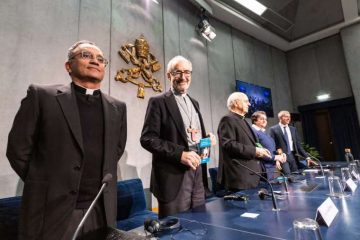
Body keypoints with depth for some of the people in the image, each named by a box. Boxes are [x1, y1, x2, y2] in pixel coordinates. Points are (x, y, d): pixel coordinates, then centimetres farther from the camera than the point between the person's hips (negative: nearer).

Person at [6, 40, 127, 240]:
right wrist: (44, 185, 2)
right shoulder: (42, 96, -5)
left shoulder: (117, 108, 5)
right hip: (51, 211, -3)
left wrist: (102, 183, 11)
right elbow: (18, 149, -2)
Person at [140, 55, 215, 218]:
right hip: (173, 175, -6)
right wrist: (179, 154, -22)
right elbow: (147, 138, -13)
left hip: (197, 171, 7)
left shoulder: (194, 102, 16)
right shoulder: (158, 102, -6)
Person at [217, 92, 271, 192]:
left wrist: (259, 150, 9)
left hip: (251, 173, 10)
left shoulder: (242, 121, 22)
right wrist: (254, 151, -17)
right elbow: (228, 144, -20)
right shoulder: (228, 119, -9)